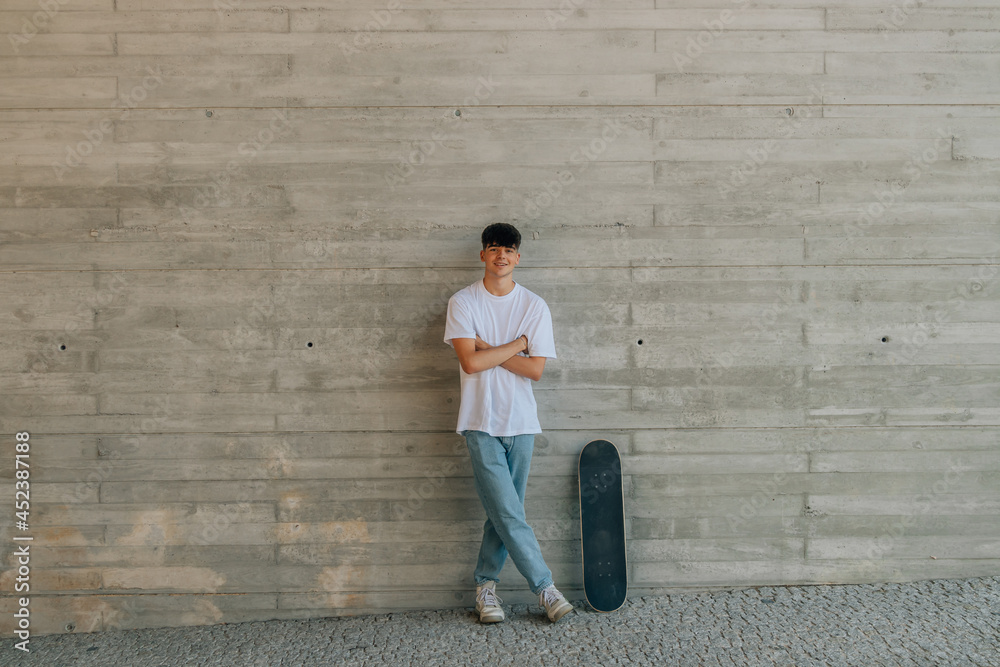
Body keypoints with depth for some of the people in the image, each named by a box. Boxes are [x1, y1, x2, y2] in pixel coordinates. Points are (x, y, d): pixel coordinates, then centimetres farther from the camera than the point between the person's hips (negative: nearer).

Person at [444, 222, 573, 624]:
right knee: (508, 514, -6)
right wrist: (517, 344, -7)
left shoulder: (535, 306, 5)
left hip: (520, 422, 3)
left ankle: (485, 585, 24)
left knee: (503, 512, 8)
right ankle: (544, 586, 8)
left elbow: (536, 369, -4)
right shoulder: (462, 302, 0)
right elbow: (470, 362, -12)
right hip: (481, 422, -2)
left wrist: (488, 350, -10)